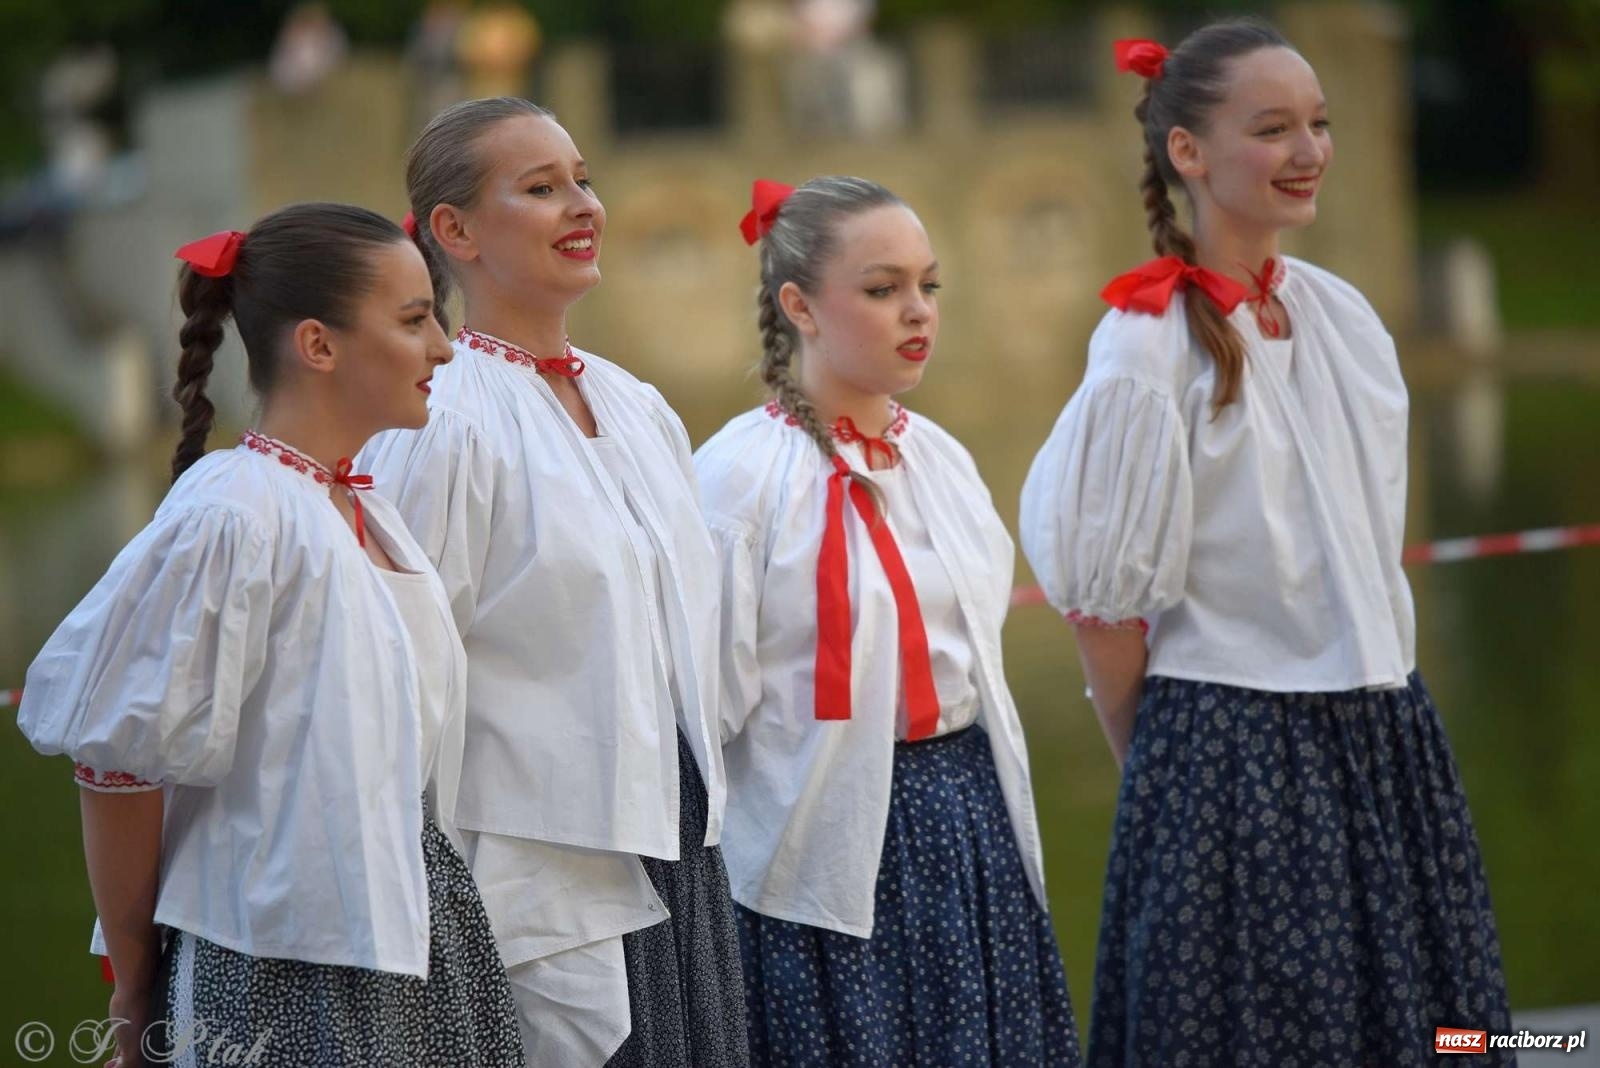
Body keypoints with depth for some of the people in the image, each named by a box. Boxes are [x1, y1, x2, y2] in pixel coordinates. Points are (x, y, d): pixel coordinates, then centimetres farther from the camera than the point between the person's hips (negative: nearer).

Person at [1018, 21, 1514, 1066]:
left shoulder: (1343, 315, 7)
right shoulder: (1150, 346, -13)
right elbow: (1108, 601, -9)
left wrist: (1377, 715, 13)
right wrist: (1162, 770, -2)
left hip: (1381, 735, 6)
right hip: (1232, 750, -6)